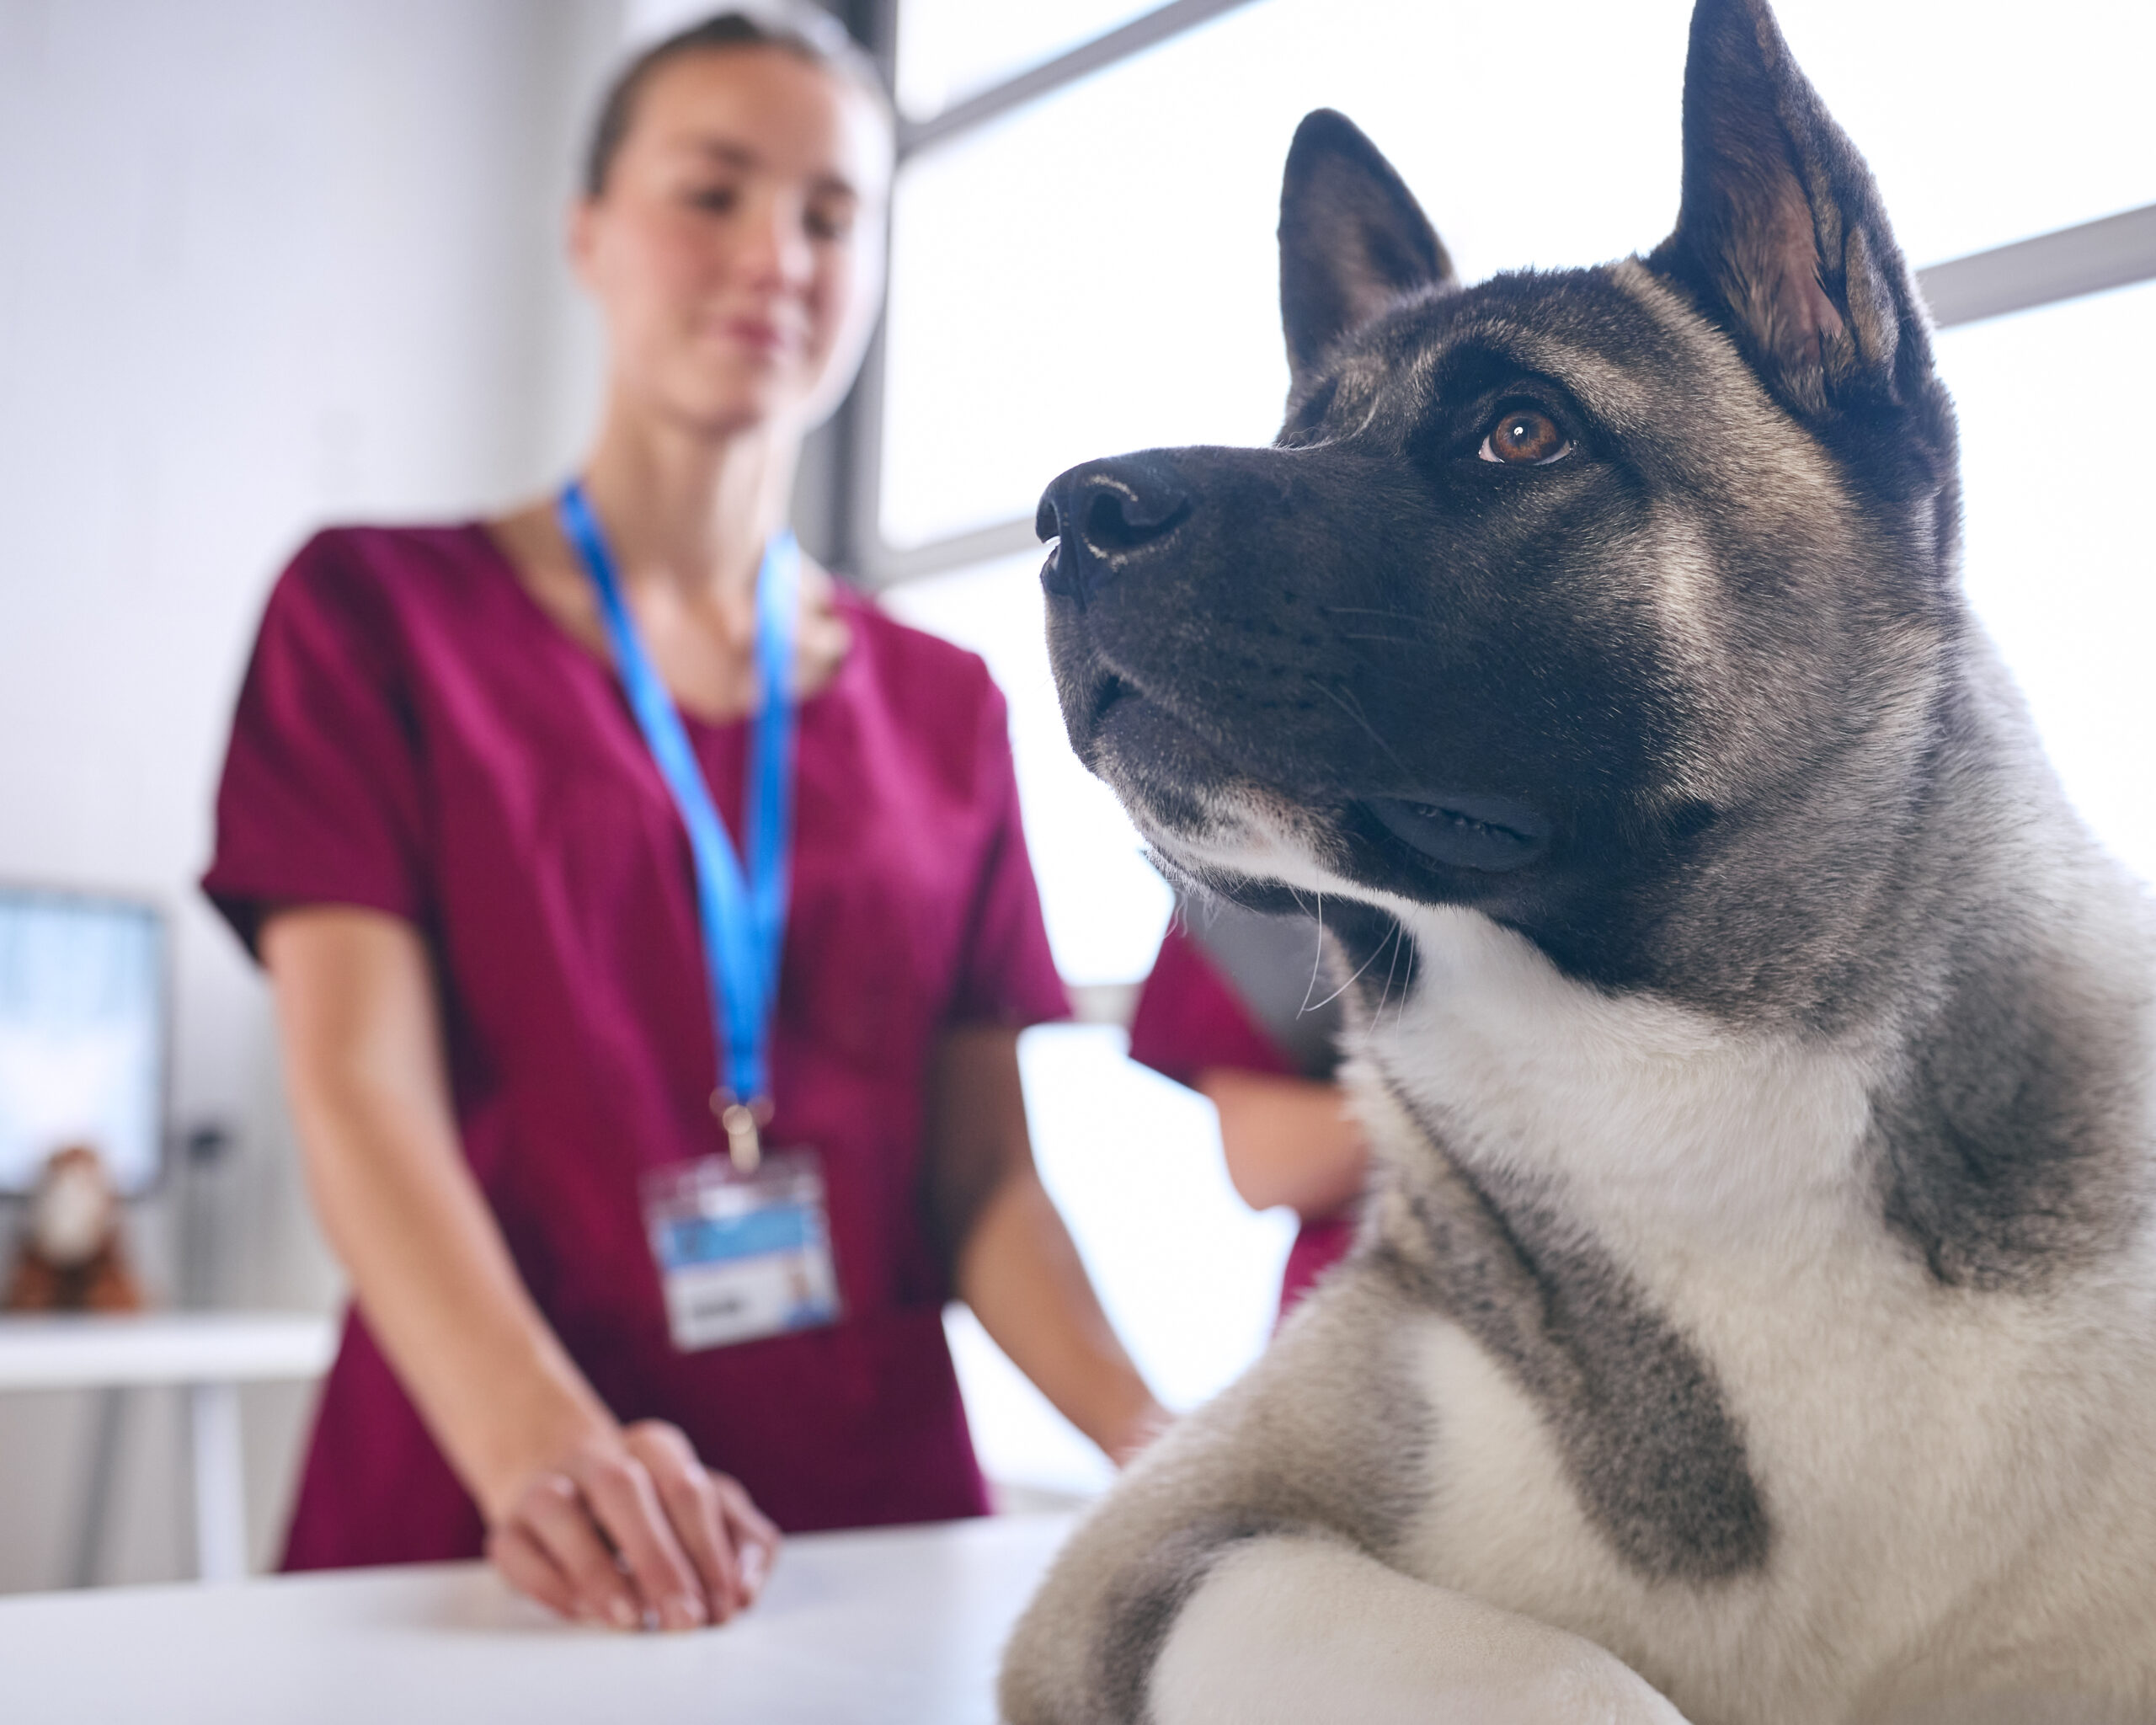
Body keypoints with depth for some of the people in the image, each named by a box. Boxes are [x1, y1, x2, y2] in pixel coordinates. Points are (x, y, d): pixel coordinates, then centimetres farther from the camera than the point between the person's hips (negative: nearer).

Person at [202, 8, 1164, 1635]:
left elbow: (982, 1174, 5)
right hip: (473, 1526, -2)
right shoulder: (376, 610, 1)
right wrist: (550, 1453, -26)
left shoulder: (942, 706, 10)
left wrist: (1151, 1438, -12)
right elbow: (361, 1093, -10)